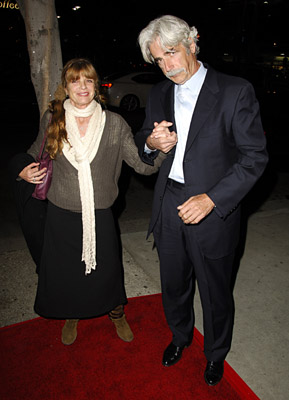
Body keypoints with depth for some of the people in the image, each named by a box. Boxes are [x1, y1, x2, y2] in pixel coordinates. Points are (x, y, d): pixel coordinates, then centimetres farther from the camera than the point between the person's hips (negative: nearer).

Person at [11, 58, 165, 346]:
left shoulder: (114, 124, -7)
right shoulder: (52, 120, -4)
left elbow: (143, 165, -13)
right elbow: (36, 154, 15)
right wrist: (24, 171, -6)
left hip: (99, 215, -1)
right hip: (61, 215, 1)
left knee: (107, 271, 14)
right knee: (64, 271, 17)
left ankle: (116, 314, 47)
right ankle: (71, 317, 50)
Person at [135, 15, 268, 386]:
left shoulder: (235, 92, -11)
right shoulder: (159, 94, 5)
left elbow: (254, 157, -13)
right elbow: (142, 142, 15)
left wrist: (211, 199, -23)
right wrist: (151, 142, -11)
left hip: (213, 210, -4)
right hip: (169, 206, 5)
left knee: (215, 292, 15)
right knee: (174, 284, 22)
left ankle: (216, 352, 44)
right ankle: (180, 336, 51)